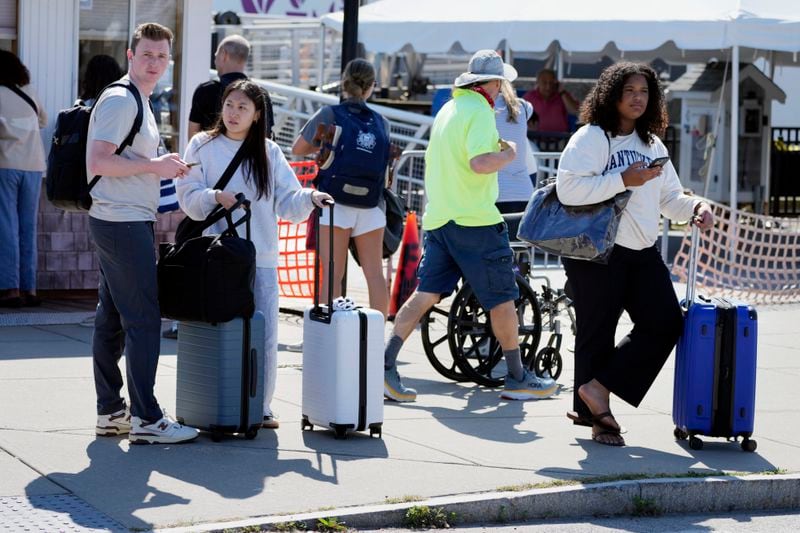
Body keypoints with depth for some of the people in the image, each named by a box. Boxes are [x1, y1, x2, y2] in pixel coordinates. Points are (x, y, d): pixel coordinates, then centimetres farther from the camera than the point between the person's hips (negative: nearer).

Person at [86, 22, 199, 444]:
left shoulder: (139, 102, 19)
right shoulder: (119, 100, -13)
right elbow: (97, 162, -22)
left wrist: (162, 166, 14)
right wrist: (154, 165, -18)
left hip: (127, 222, 10)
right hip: (123, 223, -10)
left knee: (113, 318, 12)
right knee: (144, 318, -10)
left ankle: (110, 412, 17)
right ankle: (145, 419, -8)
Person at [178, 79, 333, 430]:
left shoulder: (269, 152, 12)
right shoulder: (203, 145, 6)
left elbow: (286, 201, 8)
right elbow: (188, 195, -1)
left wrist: (310, 198, -11)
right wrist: (216, 198, -18)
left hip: (262, 259, 2)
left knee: (264, 334, 0)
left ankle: (260, 406, 9)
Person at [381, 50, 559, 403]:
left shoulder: (448, 109, 17)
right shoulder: (480, 112, -11)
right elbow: (480, 162, -25)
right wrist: (507, 155, -8)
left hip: (438, 218, 8)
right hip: (475, 220, -8)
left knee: (427, 293, 6)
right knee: (502, 298, 3)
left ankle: (385, 363, -6)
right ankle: (517, 379, 10)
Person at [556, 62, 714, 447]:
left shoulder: (653, 145, 18)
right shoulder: (591, 138, -8)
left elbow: (669, 198, 20)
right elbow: (568, 188, -21)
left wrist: (695, 206, -2)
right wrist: (624, 180, -22)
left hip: (643, 253, 7)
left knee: (665, 323, -2)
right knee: (597, 334, 1)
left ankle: (597, 388, 5)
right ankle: (596, 417, 13)